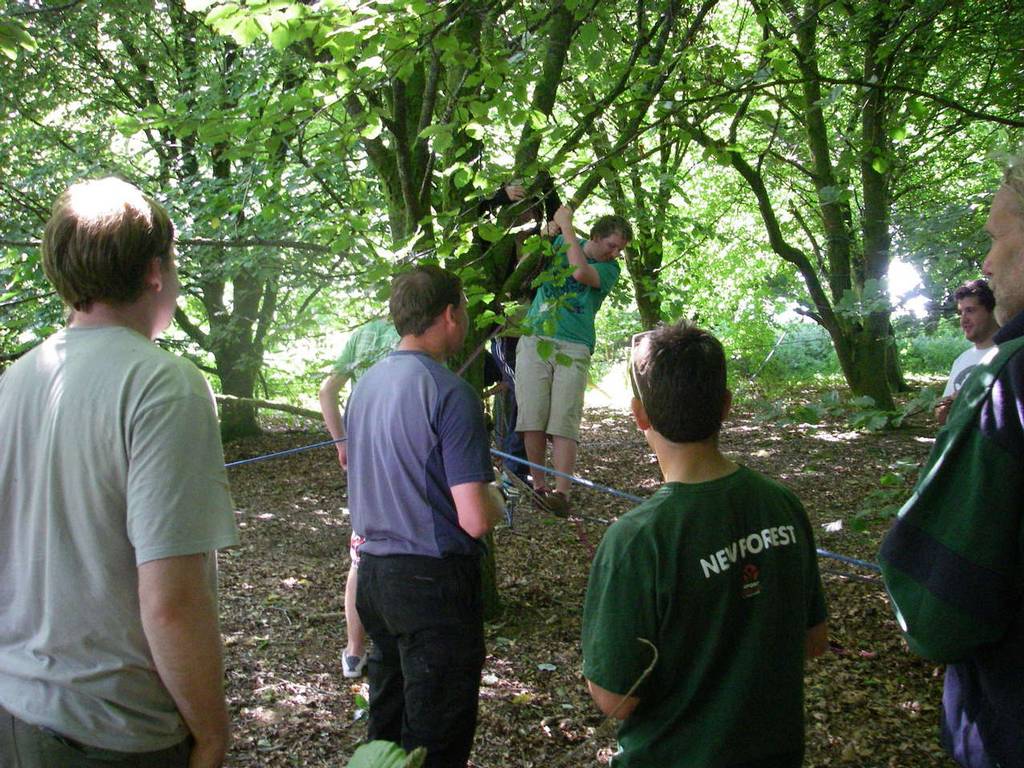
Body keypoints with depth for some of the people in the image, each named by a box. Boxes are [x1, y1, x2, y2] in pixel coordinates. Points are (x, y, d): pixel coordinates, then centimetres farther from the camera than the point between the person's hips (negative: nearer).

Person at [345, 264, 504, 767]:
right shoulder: (451, 394, -18)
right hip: (433, 578, -8)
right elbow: (475, 519, -20)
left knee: (386, 726, 21)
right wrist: (494, 498, 0)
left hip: (374, 571, 8)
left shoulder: (367, 383, 7)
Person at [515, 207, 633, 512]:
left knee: (564, 423, -11)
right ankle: (538, 485, 4)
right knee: (533, 418, -5)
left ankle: (561, 491, -13)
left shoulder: (610, 269, 5)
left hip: (573, 349, -1)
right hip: (535, 339, 2)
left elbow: (581, 273, -16)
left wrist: (567, 226, -9)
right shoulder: (560, 243, 13)